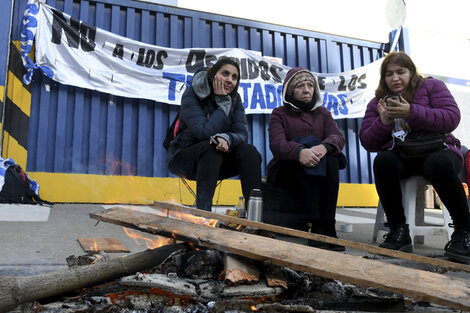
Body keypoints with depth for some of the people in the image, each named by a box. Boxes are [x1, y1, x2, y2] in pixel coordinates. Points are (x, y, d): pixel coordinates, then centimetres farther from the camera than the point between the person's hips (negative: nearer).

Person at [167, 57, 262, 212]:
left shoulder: (235, 98, -1)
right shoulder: (191, 95, -15)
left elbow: (243, 134, -11)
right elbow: (205, 132, -27)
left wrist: (226, 138, -34)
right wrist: (222, 101, -24)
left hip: (215, 160, 5)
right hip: (184, 157, -4)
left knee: (249, 151, -21)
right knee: (211, 147, -35)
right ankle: (203, 210, -40)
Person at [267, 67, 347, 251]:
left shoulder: (322, 113, 18)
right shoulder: (279, 114, 9)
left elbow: (338, 137, -3)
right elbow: (276, 143, -12)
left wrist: (324, 147, -29)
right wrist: (299, 152, -36)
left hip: (320, 172, 2)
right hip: (285, 172, -2)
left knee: (331, 160, -30)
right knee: (305, 162, -33)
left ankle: (329, 227, -35)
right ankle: (315, 227, -41)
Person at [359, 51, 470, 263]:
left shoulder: (431, 86, 10)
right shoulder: (377, 102, 17)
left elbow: (452, 118, -8)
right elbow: (367, 142, 8)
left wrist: (412, 112, -18)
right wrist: (383, 122, -11)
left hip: (435, 150, -2)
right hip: (399, 156, 2)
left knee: (438, 163, -38)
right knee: (383, 161, -33)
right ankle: (398, 231, -26)